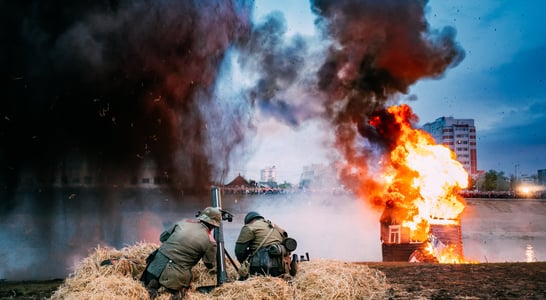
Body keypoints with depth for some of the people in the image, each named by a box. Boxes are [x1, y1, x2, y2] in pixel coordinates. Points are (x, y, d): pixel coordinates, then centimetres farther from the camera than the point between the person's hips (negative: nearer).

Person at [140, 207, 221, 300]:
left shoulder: (184, 222, 7)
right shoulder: (210, 241, -5)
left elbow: (162, 237, 17)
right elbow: (211, 265, 10)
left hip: (157, 263, 3)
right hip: (177, 274, -3)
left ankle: (151, 287, -3)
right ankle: (178, 292, -5)